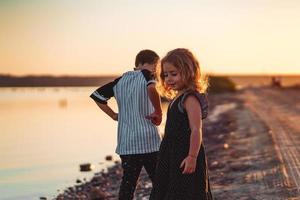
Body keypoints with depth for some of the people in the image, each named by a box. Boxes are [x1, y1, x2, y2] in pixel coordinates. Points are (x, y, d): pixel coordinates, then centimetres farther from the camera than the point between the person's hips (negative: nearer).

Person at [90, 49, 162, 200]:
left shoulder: (120, 81, 14)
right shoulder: (145, 75, -3)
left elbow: (96, 95, 14)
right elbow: (151, 89, -26)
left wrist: (114, 115, 15)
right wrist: (158, 112, -14)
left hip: (126, 143, 5)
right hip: (148, 141, -5)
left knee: (128, 183, 9)